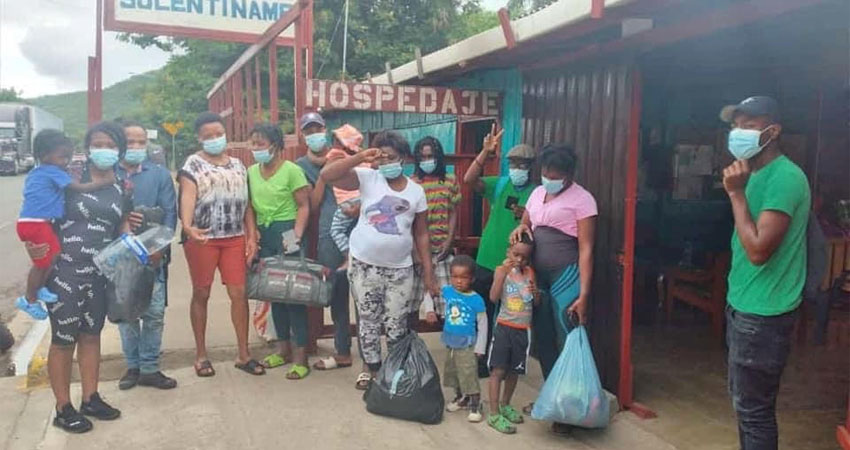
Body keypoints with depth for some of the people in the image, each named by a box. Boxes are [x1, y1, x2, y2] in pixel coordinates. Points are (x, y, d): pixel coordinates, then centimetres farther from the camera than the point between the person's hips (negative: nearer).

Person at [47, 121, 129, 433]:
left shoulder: (121, 189, 6)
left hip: (100, 272, 5)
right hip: (64, 271, -4)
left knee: (91, 335, 15)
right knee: (63, 339, 4)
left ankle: (90, 399, 27)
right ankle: (63, 409, 16)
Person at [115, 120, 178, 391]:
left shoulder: (160, 174, 5)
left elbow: (170, 213, -1)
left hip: (153, 255, 0)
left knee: (154, 313, 0)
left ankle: (149, 369, 12)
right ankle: (133, 366, 22)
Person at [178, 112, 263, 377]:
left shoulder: (237, 165, 12)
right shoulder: (192, 164, -2)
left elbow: (246, 203, 13)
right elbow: (187, 197, -18)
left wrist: (252, 236, 4)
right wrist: (187, 227, -36)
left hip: (234, 238, 4)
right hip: (202, 238, -3)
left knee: (239, 293, 2)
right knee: (201, 294, 7)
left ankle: (243, 354, 12)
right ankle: (201, 355, 19)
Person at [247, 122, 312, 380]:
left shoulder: (291, 170, -9)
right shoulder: (252, 172, 10)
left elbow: (304, 206, -10)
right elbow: (252, 206, 13)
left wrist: (297, 234, -21)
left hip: (287, 232, -6)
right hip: (264, 234, 7)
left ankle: (300, 354, 2)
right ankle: (283, 347, 24)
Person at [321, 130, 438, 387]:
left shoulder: (416, 191, 3)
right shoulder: (367, 178, -4)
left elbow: (421, 234, 6)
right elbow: (327, 175, -17)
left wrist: (428, 273, 3)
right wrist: (360, 157, -24)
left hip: (400, 269, 1)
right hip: (364, 265, -1)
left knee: (396, 326, 7)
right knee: (368, 322, 11)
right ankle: (373, 370, 28)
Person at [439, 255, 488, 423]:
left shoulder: (476, 300, -18)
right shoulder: (447, 291, -6)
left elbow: (483, 325, -11)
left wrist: (479, 348, -11)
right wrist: (431, 310, -1)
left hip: (467, 344, -5)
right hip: (451, 342, 6)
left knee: (469, 375, -5)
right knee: (452, 372, 19)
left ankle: (475, 404, 9)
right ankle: (461, 397, 37)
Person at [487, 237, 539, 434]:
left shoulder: (530, 272, 3)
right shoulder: (501, 270, -6)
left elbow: (537, 303, 7)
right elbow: (494, 298, -19)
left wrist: (535, 292, -15)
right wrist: (503, 273, -26)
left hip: (523, 329, 4)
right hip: (504, 327, -4)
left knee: (514, 370, 15)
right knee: (498, 370, -4)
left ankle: (505, 405, 35)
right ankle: (494, 414, 3)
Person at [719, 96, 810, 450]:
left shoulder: (785, 177, -19)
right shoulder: (758, 174, 12)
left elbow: (758, 249, -26)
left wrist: (736, 193, -21)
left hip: (762, 313, -10)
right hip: (744, 305, 10)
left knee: (754, 408, 2)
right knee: (745, 401, 20)